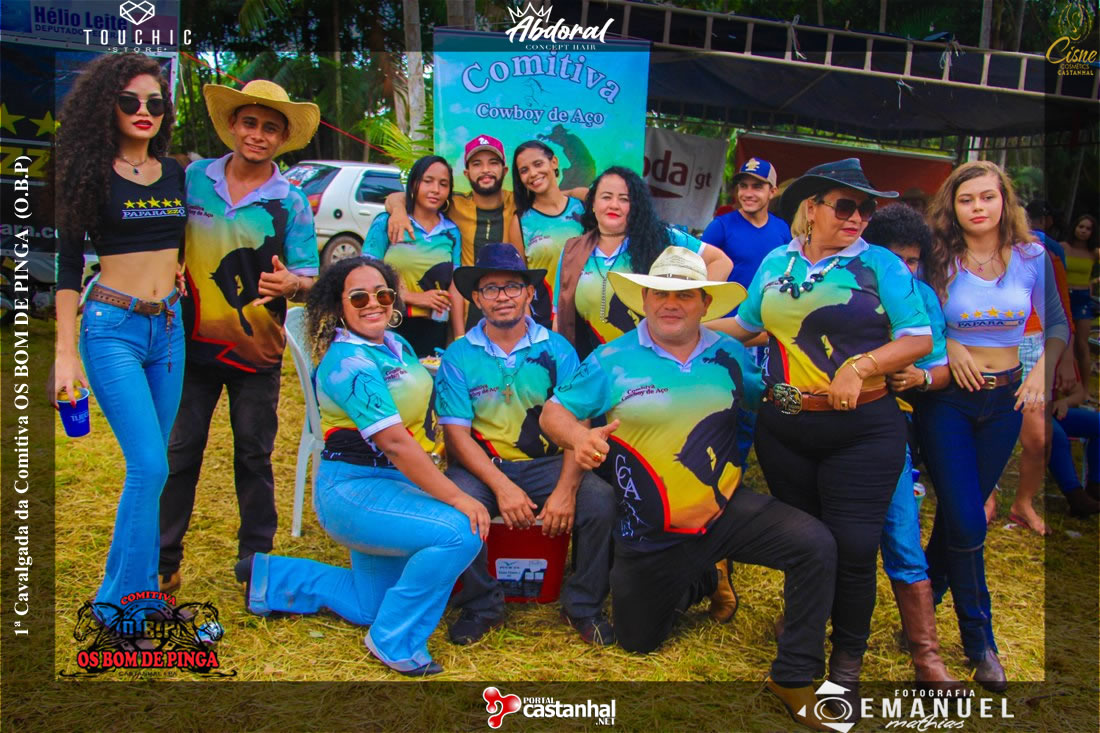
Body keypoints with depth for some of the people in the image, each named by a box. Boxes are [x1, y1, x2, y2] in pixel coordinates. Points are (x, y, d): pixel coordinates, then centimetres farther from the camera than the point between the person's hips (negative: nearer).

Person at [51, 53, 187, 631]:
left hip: (169, 328, 5)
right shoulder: (92, 175, -4)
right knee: (149, 465, -12)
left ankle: (136, 584, 21)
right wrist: (65, 353, -10)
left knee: (148, 465, 9)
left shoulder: (175, 173, 10)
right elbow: (67, 267, -5)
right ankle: (125, 601, 1)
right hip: (112, 328, -5)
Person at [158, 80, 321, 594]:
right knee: (177, 453, 8)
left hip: (257, 350, -1)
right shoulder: (193, 178, 1)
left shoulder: (291, 202, -4)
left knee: (254, 457, 10)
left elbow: (309, 281, -7)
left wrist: (290, 283, -29)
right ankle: (163, 563, 22)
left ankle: (256, 560, 24)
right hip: (193, 341, 2)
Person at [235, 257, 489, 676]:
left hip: (391, 485, 9)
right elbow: (394, 442, -28)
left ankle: (269, 577, 36)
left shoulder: (395, 345, 6)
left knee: (369, 607, 20)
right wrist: (457, 498, -28)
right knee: (459, 533, -28)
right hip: (354, 489, -9)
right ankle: (395, 641, -9)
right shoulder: (347, 362, -20)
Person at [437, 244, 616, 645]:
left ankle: (583, 606, 0)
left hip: (548, 464, 1)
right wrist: (502, 486, -20)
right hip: (482, 466, 0)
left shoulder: (556, 349, 1)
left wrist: (566, 489, -22)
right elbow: (457, 434, -6)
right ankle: (482, 606, -4)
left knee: (601, 500, -25)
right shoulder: (458, 357, 0)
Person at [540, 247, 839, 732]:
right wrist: (579, 436, -27)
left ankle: (794, 678, -3)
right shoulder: (612, 360, -6)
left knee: (816, 546, -23)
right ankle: (697, 581, 45)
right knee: (637, 641, 14)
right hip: (649, 533, 0)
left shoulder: (728, 355, 1)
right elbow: (553, 413, -4)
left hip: (725, 509, 1)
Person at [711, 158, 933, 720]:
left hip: (861, 429, -3)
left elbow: (919, 338, -6)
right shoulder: (776, 263, 9)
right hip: (783, 427, 3)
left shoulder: (879, 264, -1)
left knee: (851, 546, -3)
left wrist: (860, 366, -19)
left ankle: (847, 663, 19)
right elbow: (746, 326, 19)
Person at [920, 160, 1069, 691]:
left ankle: (924, 598, 35)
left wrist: (1041, 371, -5)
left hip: (1005, 399, 3)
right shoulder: (937, 261, -7)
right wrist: (946, 345, -14)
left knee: (959, 513, 11)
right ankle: (979, 642, 12)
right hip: (947, 399, -3)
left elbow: (1057, 324, 10)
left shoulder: (1032, 258, 0)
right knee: (966, 523, -5)